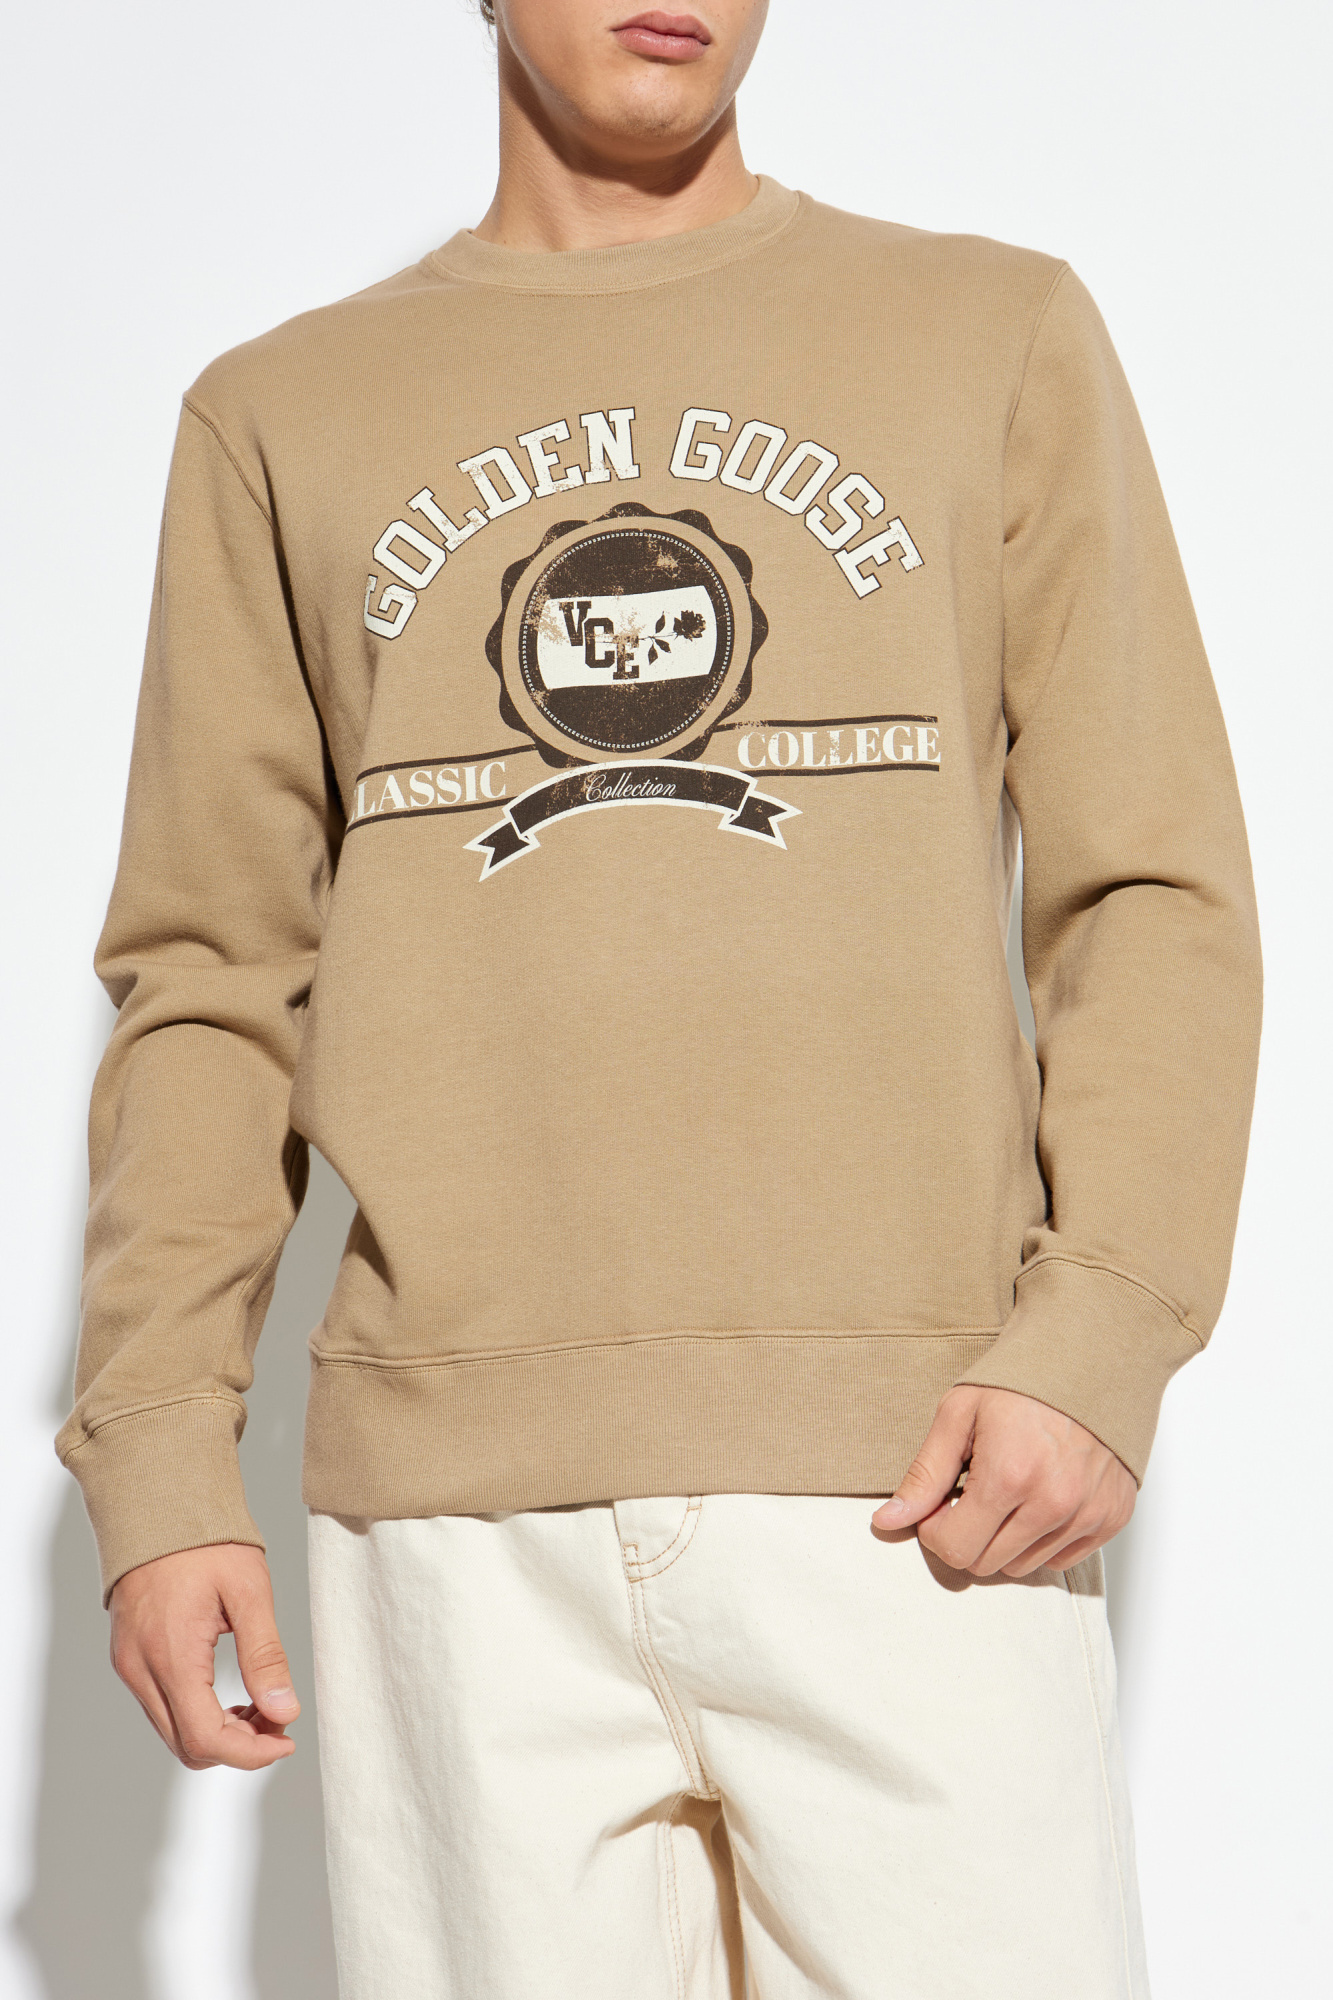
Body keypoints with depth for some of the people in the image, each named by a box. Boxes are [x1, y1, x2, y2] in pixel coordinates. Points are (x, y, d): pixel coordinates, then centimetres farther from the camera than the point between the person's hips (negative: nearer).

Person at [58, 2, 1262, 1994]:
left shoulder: (1000, 338, 12)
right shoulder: (282, 419, 14)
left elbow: (1156, 896, 6)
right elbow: (211, 980, 12)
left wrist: (1098, 1340, -8)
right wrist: (161, 1456, 3)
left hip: (910, 1486, -1)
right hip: (456, 1504, 1)